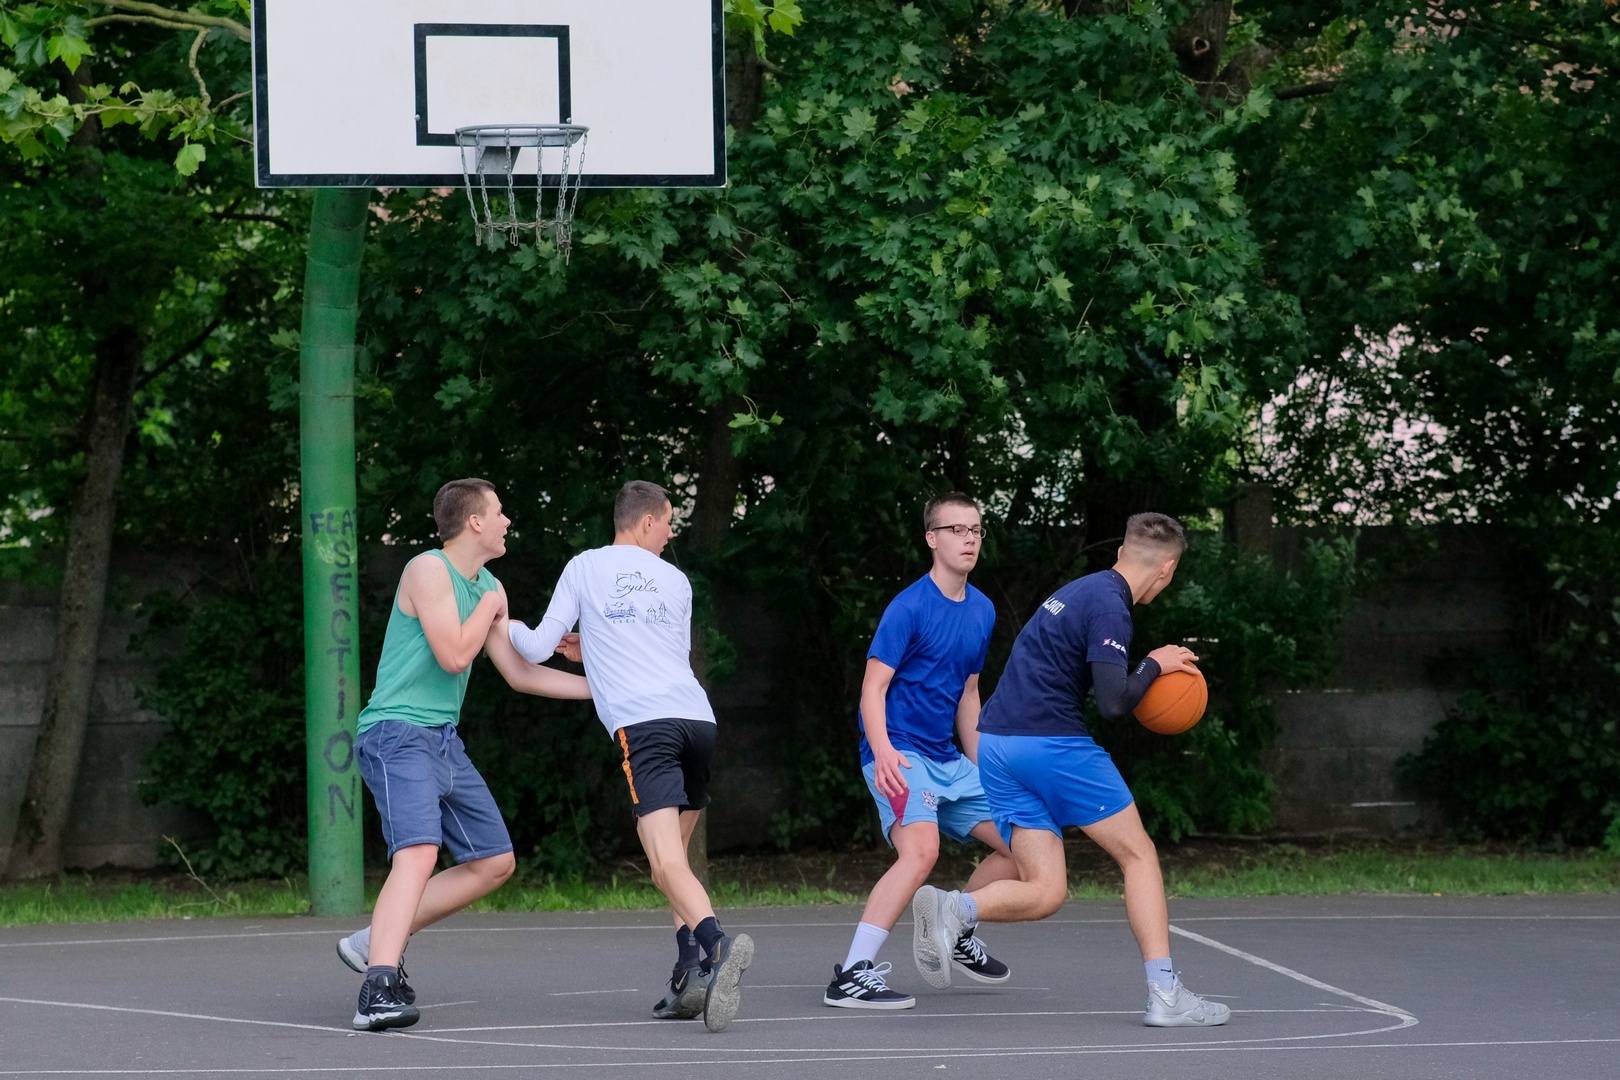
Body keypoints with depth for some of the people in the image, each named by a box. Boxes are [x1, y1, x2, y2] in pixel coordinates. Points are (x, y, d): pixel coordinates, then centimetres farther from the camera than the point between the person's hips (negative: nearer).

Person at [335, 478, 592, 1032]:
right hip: (398, 734, -10)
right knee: (418, 855, -27)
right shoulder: (429, 571, -12)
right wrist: (489, 608, -3)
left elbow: (520, 673, 19)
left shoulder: (490, 588, 16)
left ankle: (374, 942, 12)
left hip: (443, 740, 10)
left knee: (495, 863, 11)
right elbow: (454, 655, -20)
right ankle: (379, 991, -38)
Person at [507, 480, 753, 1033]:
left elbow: (538, 650, 13)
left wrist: (511, 628, 36)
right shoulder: (675, 581, 22)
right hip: (698, 717, 4)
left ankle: (717, 944, -43)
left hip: (642, 723, -4)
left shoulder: (583, 568, 13)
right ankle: (690, 976, 4)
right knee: (674, 854, 17)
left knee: (668, 863, -17)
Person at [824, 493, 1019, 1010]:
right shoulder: (909, 608, -12)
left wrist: (983, 770, 23)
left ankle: (956, 937, 30)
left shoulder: (981, 611, 12)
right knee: (921, 850, -30)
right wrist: (883, 751, -32)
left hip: (948, 760, 8)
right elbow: (873, 687, -16)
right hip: (899, 758, -8)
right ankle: (851, 976, -31)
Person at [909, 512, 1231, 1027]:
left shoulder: (1079, 592, 18)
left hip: (996, 744, 8)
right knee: (1139, 854, 4)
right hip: (1050, 742, -8)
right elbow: (1114, 702, -19)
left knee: (1044, 892, 5)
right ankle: (1165, 994, -1)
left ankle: (950, 909, -19)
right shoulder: (1109, 608, -11)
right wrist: (1155, 666, 0)